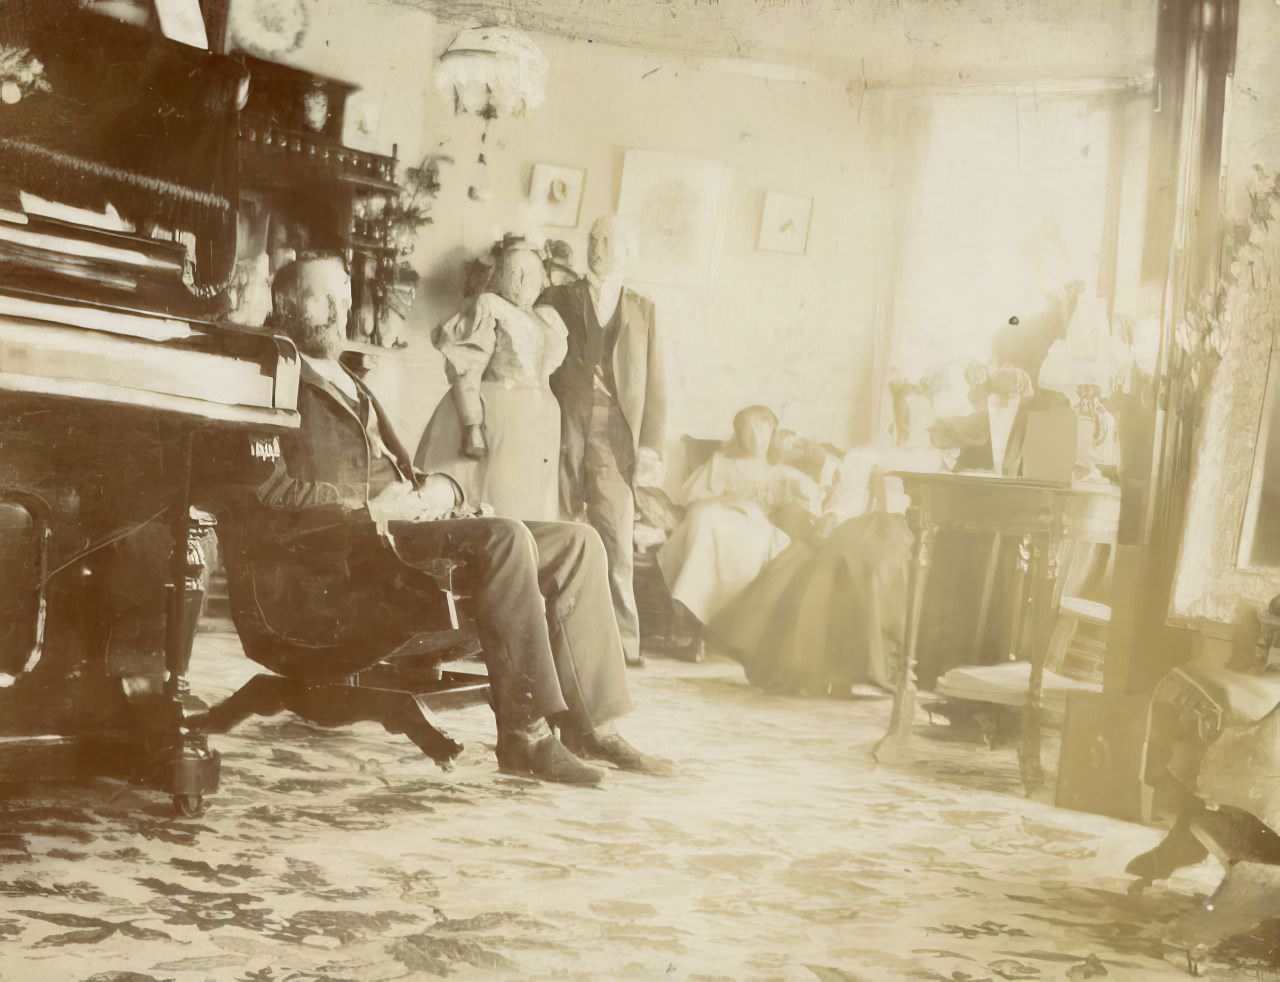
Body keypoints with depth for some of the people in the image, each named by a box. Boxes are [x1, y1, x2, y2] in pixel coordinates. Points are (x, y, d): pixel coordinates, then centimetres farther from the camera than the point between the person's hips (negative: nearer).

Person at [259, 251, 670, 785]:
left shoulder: (349, 385, 30)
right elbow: (276, 490, -14)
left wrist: (440, 488, 2)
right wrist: (379, 506, -17)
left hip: (405, 525, 9)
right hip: (356, 546, -9)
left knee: (578, 543, -5)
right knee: (505, 537, -33)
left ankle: (589, 724, -10)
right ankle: (525, 734, -32)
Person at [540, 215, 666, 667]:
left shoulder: (642, 309, 15)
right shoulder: (559, 299, 12)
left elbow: (654, 384, 10)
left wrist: (651, 445, 0)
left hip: (615, 439, 0)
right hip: (563, 434, 0)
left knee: (617, 544, -6)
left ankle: (623, 644, -2)